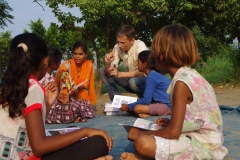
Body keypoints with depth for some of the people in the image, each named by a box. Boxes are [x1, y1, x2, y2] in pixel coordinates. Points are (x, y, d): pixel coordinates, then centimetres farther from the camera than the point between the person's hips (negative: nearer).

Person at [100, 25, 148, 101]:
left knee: (133, 81, -38)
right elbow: (109, 74, -10)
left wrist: (120, 74, -39)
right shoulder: (117, 47, -11)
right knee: (102, 70, -6)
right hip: (130, 78, 6)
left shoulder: (140, 46, -25)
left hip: (146, 80, -6)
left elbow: (142, 72, -33)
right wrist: (107, 63, -32)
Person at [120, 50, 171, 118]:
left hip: (167, 106, -10)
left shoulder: (151, 76, -14)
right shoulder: (155, 74, 14)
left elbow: (146, 100, -17)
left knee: (137, 108, -27)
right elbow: (149, 97, 21)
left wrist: (129, 107, -7)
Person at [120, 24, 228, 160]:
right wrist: (171, 122, 17)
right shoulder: (192, 75, 8)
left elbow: (174, 132, -20)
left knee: (142, 143, -26)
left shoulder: (181, 82, -18)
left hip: (201, 147, -10)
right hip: (208, 143, 10)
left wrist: (140, 134, -9)